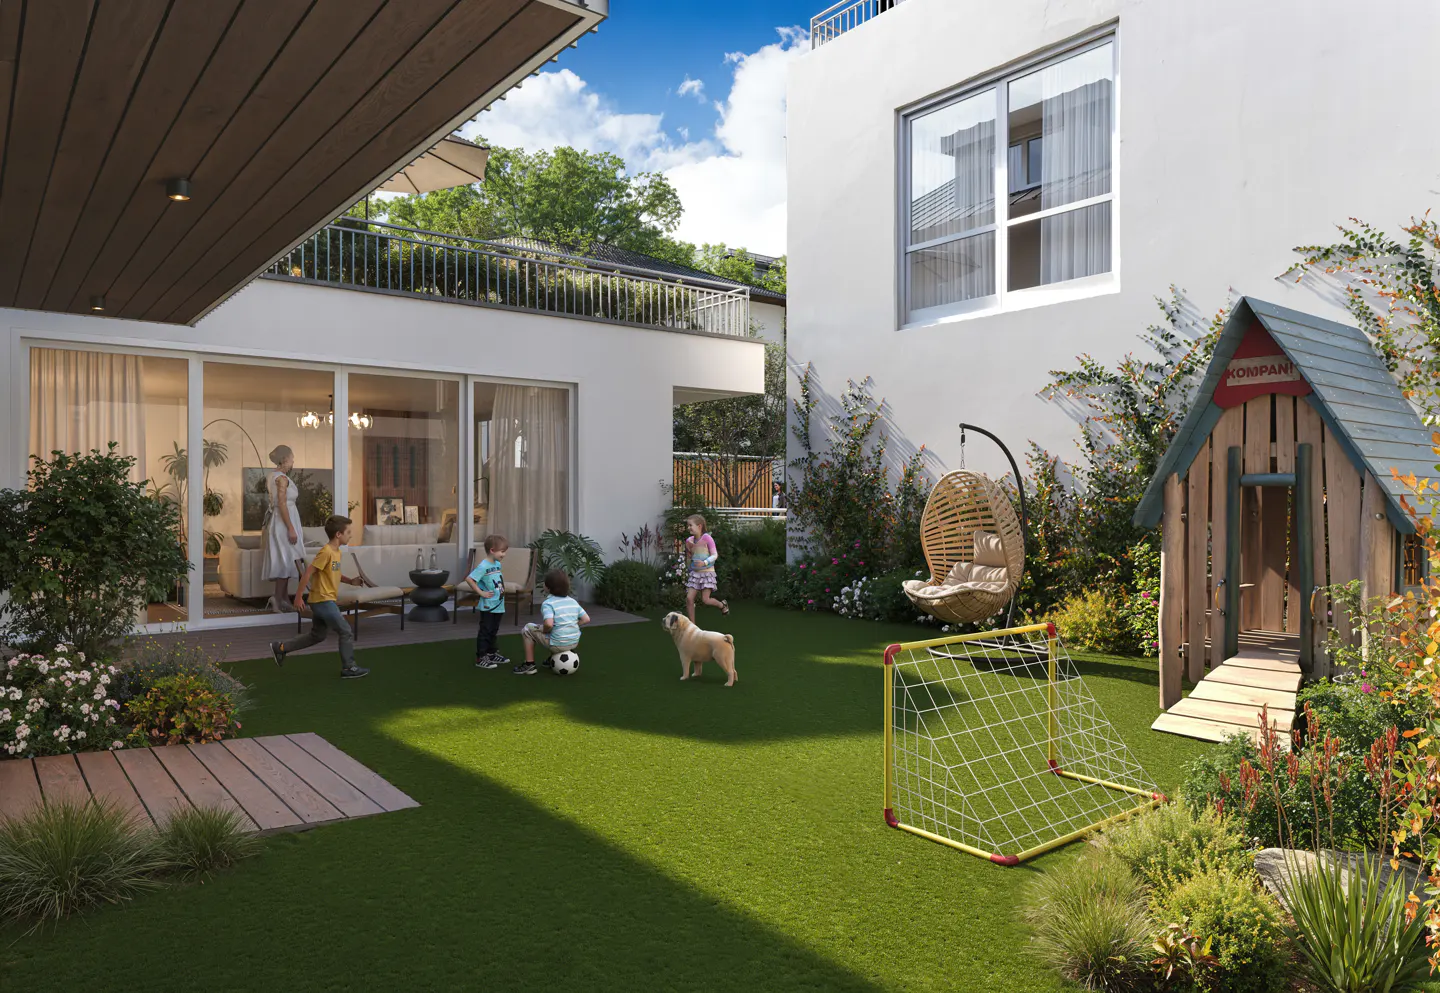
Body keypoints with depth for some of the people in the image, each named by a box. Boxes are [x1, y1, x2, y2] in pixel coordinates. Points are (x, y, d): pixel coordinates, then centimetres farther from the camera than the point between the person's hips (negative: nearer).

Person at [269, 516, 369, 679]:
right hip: (323, 600, -10)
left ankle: (280, 648, 29)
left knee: (317, 636, 20)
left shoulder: (336, 552, 10)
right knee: (346, 632, -5)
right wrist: (298, 597, -17)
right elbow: (307, 574, -19)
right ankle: (348, 668, 3)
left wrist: (351, 581, 10)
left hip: (325, 600, 10)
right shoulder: (326, 552, -19)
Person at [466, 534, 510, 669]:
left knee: (493, 632, 18)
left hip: (499, 606, 8)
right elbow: (469, 579, -24)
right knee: (485, 632, -1)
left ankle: (491, 654, 30)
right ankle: (480, 659, 5)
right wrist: (481, 593, -20)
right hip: (488, 607, -8)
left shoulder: (497, 564, 8)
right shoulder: (483, 566, -18)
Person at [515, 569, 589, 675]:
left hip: (558, 645, -7)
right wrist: (572, 626, 11)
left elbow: (549, 624, -31)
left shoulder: (548, 603, -15)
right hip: (574, 642, 7)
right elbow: (586, 619, 3)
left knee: (527, 629, 10)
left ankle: (529, 665, 12)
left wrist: (544, 630, -9)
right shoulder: (573, 601, 5)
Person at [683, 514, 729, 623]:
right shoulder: (689, 540, 4)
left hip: (707, 572, -5)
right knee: (689, 598, -6)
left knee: (705, 600, -9)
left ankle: (722, 604, 23)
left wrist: (705, 563, -27)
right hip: (694, 573, 5)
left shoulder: (707, 538, -12)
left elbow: (714, 555, -15)